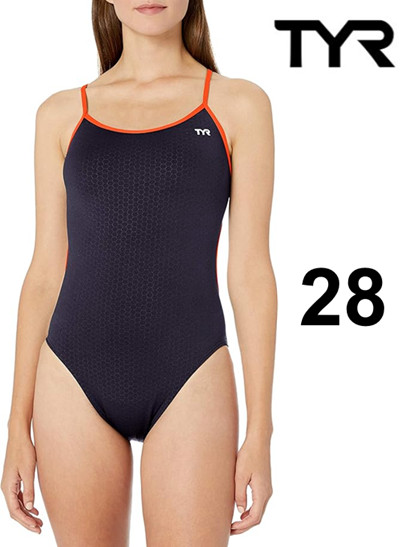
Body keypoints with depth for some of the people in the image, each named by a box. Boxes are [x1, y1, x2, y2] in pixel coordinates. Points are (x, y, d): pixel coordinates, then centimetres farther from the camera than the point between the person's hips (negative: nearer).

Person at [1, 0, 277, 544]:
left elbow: (250, 270, 0)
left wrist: (260, 431, -3)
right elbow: (45, 272, 8)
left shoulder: (238, 105, 3)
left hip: (189, 382, -1)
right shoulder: (62, 114, 8)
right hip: (75, 382, 2)